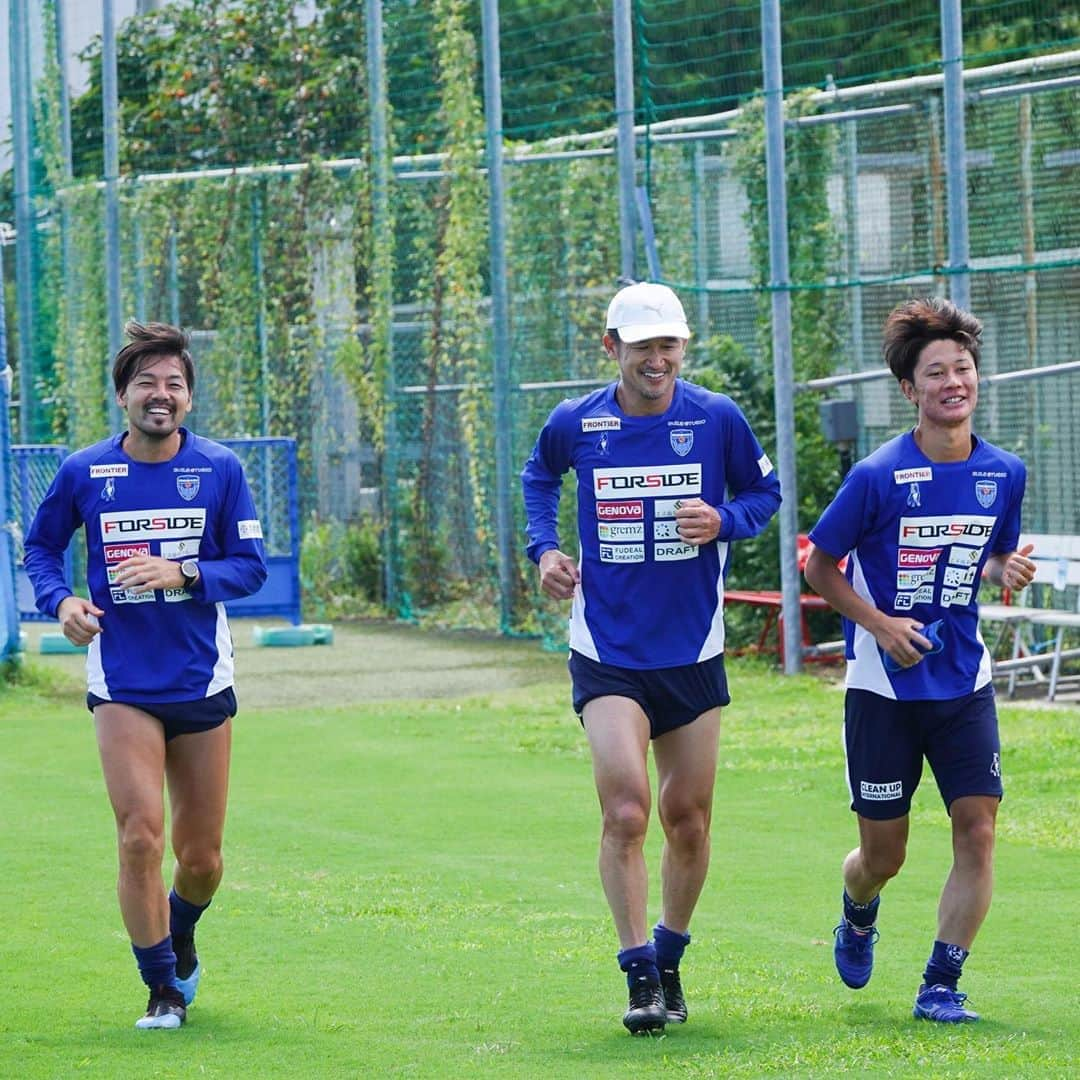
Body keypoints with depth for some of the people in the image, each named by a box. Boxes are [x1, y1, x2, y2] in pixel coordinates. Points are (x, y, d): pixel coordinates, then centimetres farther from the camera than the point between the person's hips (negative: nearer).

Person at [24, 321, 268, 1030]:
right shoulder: (84, 473, -3)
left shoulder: (221, 470, -3)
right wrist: (61, 600, -8)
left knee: (201, 857, 9)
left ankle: (179, 936, 42)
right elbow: (41, 546, 12)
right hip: (122, 685, -1)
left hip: (202, 680, 1)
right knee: (140, 838, -14)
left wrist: (182, 576, -19)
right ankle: (164, 989, 1)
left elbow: (252, 566, -2)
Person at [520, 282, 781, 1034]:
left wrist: (724, 520, -11)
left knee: (689, 824, 9)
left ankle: (670, 960, 29)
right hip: (607, 654, -1)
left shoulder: (718, 419, -5)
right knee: (625, 813, -16)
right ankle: (640, 977, -8)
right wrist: (544, 548, 4)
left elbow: (765, 492, 10)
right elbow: (540, 476, 20)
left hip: (692, 653, 1)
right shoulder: (576, 425, -3)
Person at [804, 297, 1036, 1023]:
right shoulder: (878, 477, -13)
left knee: (978, 827, -11)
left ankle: (942, 984, 0)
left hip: (963, 683, 3)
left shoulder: (1005, 474, 0)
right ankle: (858, 919, 42)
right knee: (883, 854, 6)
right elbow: (820, 566, -3)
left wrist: (1008, 570, -8)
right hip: (884, 688, -3)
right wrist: (880, 624, -15)